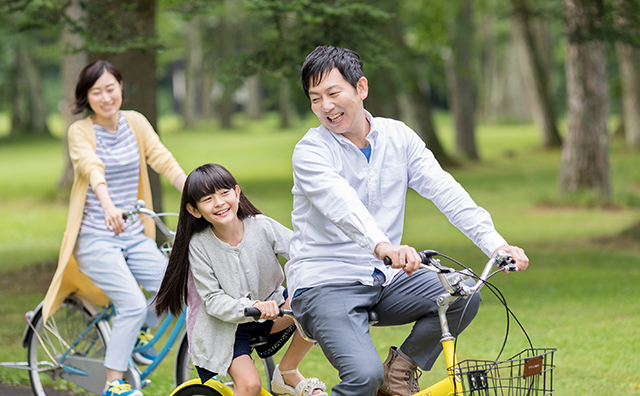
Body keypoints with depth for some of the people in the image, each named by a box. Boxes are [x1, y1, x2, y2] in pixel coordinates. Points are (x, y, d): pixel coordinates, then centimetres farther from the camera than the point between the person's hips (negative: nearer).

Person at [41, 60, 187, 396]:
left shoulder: (135, 123, 7)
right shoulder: (80, 132, -6)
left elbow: (163, 160, -5)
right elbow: (93, 169, -26)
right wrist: (109, 206, -45)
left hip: (135, 236, 5)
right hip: (96, 238, -5)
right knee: (133, 305, -22)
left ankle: (137, 332, 18)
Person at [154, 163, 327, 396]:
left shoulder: (261, 226, -13)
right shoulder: (198, 245, -17)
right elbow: (214, 301, -19)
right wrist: (251, 307, -37)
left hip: (269, 311, 3)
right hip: (226, 326, -3)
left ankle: (287, 374, -4)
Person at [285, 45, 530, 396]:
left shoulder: (397, 137, 5)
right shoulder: (311, 151, -10)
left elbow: (445, 191, -5)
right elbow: (341, 203, -30)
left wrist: (495, 243, -20)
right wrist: (383, 245, -49)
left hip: (382, 279, 5)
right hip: (324, 284, -5)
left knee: (464, 296, -19)